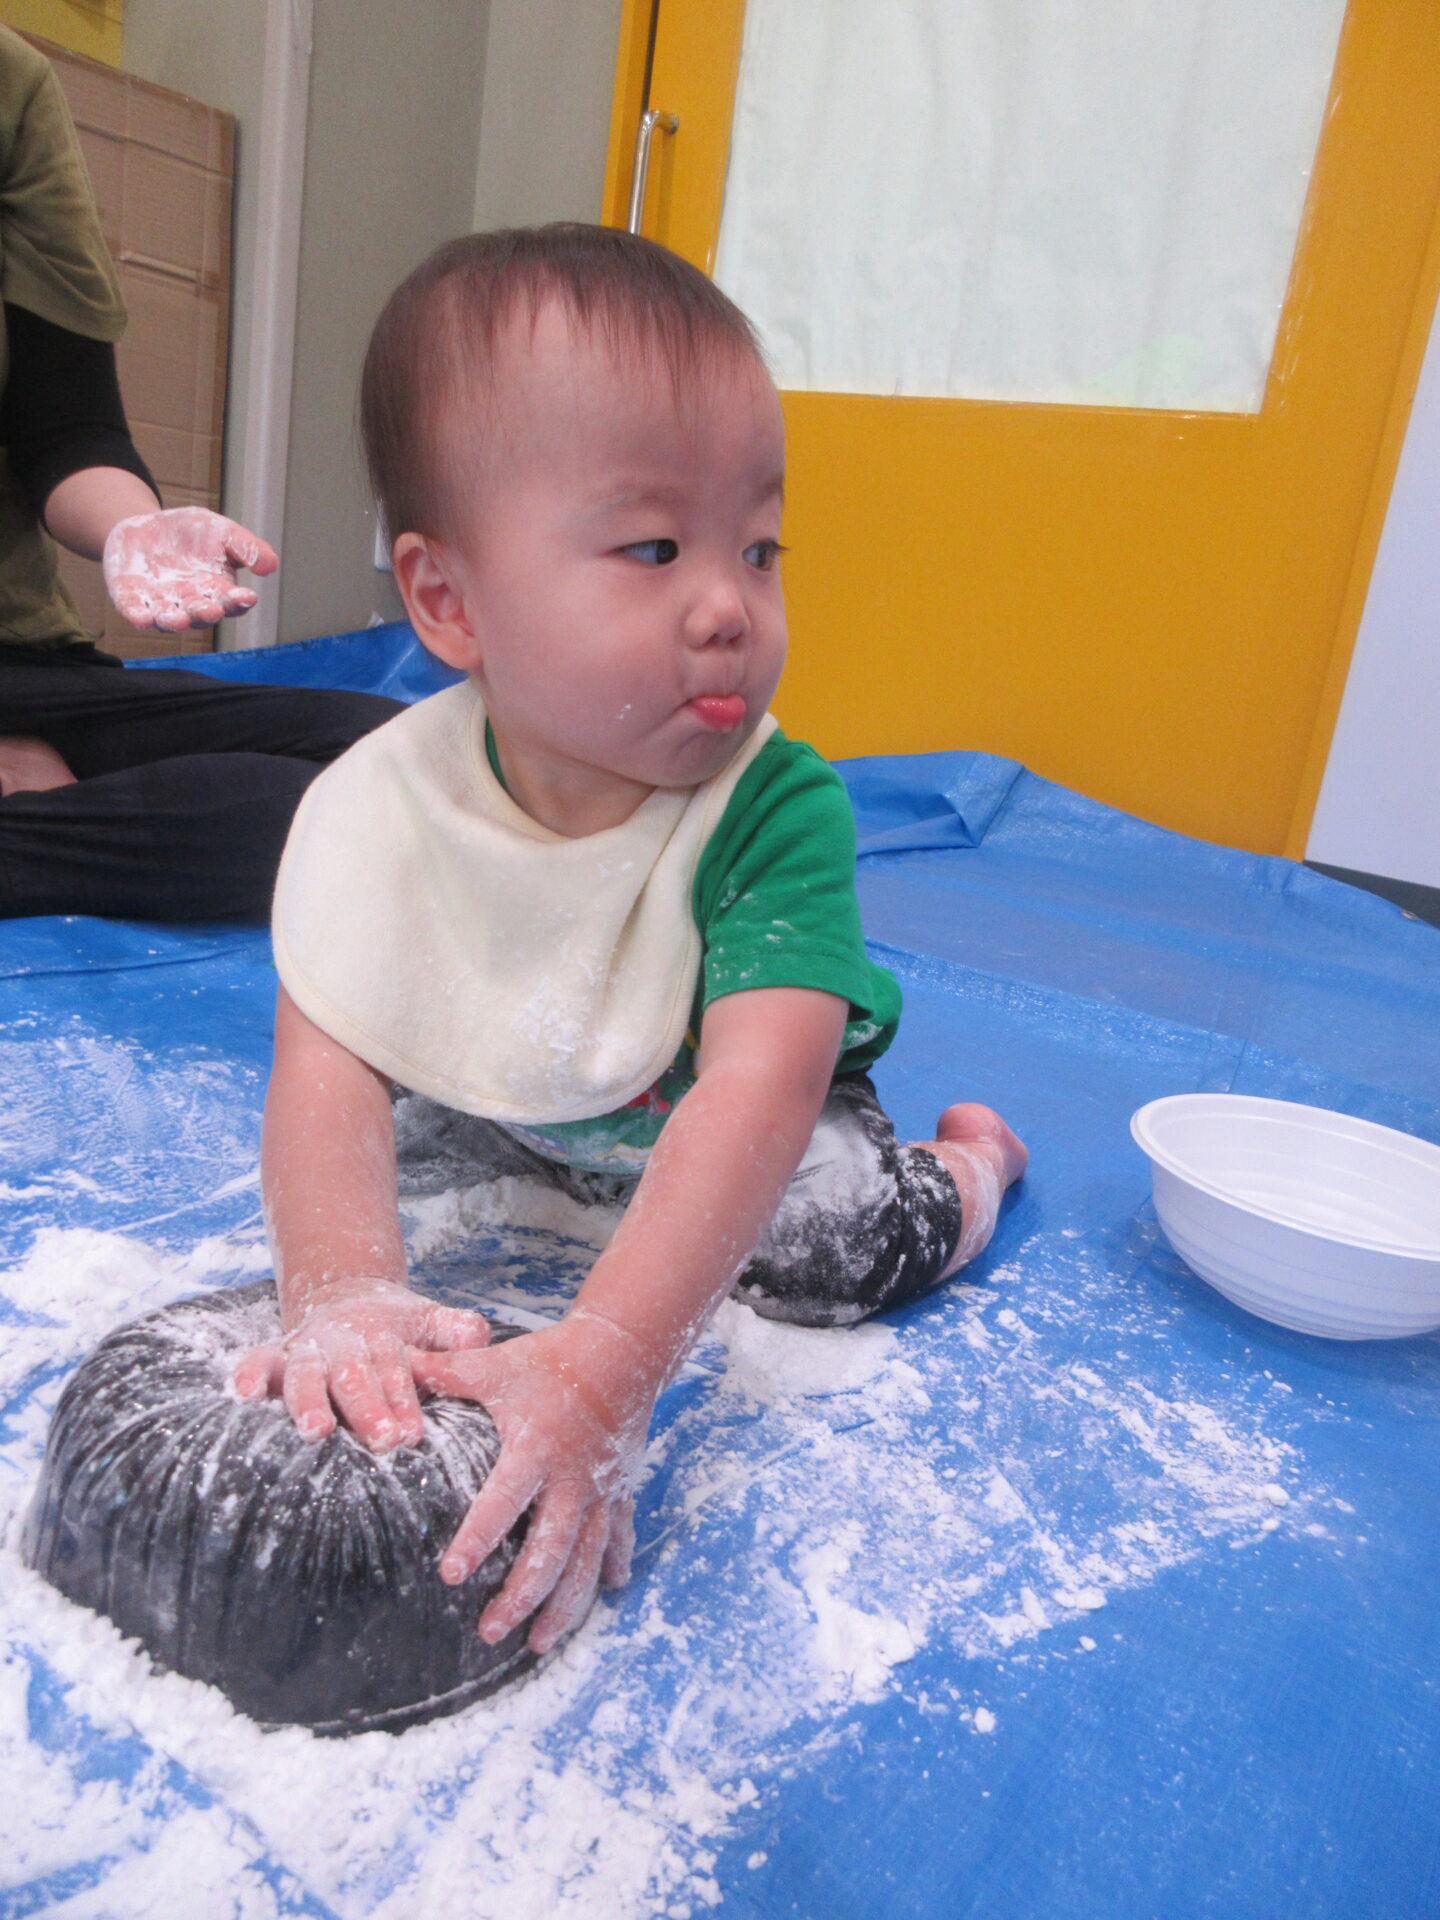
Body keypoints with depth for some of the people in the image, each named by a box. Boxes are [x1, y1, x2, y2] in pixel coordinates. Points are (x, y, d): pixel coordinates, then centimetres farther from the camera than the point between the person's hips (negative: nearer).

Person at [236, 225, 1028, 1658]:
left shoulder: (778, 809, -36)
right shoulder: (377, 806, -28)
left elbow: (759, 1093, -46)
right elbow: (328, 1065, -29)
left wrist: (600, 1366, -56)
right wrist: (339, 1292, -47)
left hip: (714, 1115, -4)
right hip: (502, 1108, 5)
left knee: (841, 1246, -19)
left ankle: (970, 1159, 17)